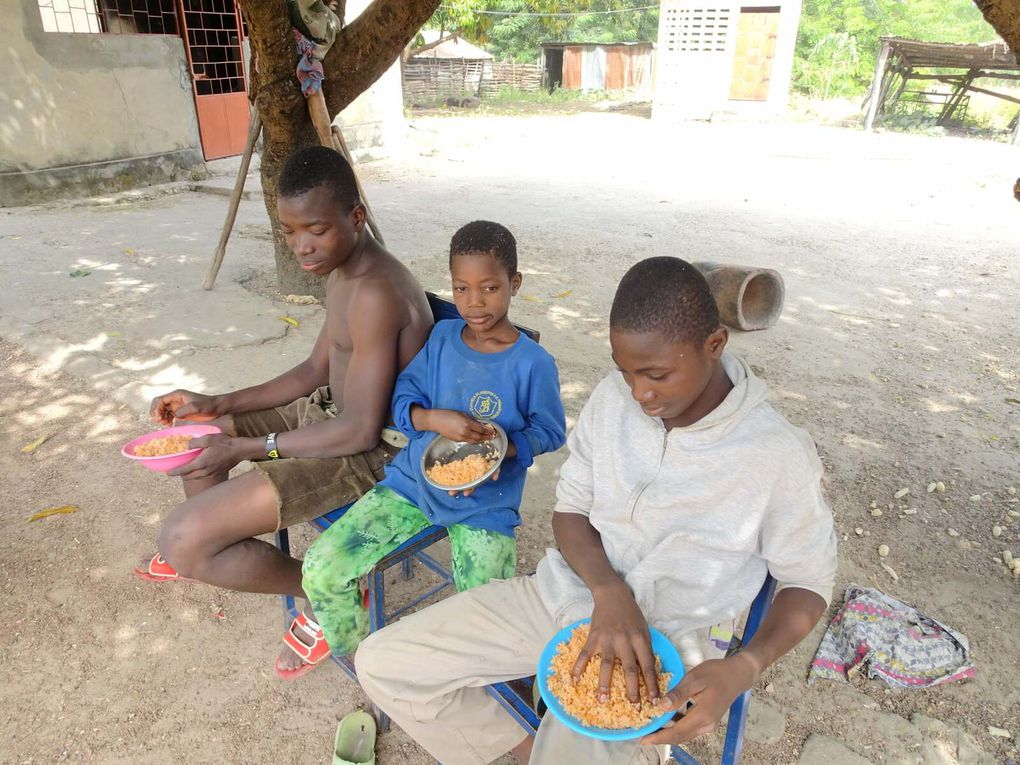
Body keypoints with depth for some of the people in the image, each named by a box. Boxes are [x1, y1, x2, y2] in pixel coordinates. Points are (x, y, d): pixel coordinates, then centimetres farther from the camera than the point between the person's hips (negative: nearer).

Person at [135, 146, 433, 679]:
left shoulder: (374, 294, -28)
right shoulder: (342, 270, 4)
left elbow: (360, 430, -27)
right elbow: (316, 370, 12)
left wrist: (240, 448, -21)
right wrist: (216, 406, 5)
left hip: (369, 452, -10)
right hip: (329, 410, 10)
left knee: (182, 539, -16)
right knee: (193, 433, 23)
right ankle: (214, 548, 47)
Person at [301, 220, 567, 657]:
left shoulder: (533, 363, -11)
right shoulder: (441, 338, 1)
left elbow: (550, 432, -3)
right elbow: (402, 400, 3)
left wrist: (502, 448, -21)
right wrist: (435, 419, -19)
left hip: (485, 505, -3)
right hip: (413, 481, 4)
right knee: (320, 569, -5)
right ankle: (355, 650, 24)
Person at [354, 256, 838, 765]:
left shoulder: (779, 456, -18)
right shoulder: (613, 398, -7)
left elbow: (809, 582, -4)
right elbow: (570, 510, 2)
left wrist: (742, 668, -23)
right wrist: (609, 590, -19)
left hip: (663, 643, -4)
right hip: (565, 592, 4)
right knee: (382, 665, -2)